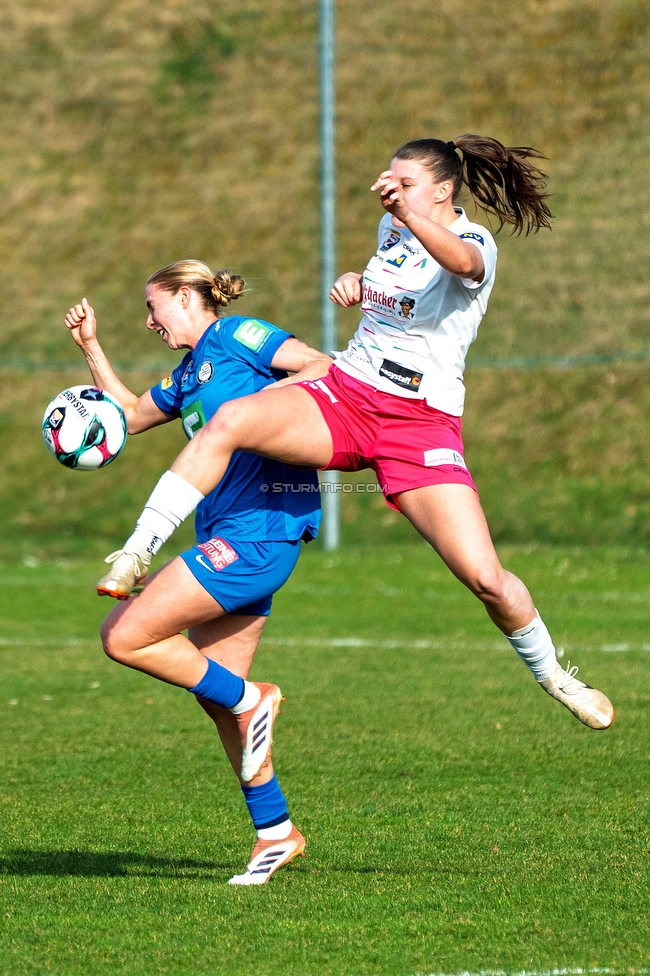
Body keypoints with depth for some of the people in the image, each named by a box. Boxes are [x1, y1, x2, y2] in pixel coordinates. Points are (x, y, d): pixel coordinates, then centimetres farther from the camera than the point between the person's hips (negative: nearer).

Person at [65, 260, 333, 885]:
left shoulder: (237, 338, -2)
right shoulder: (188, 376, 23)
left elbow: (326, 368, -11)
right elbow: (130, 414, 38)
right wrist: (90, 347, 31)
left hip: (259, 527, -10)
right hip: (230, 539, 10)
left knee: (125, 636, -13)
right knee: (217, 697, 8)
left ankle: (249, 699, -1)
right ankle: (275, 832, 14)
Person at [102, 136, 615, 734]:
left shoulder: (475, 242, -10)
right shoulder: (393, 229, 12)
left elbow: (460, 262, -38)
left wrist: (412, 213, -58)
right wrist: (357, 284, 11)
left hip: (422, 421, -5)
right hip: (345, 393, 5)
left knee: (485, 578, -15)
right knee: (230, 420, -26)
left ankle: (550, 672, 15)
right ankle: (135, 555, -22)